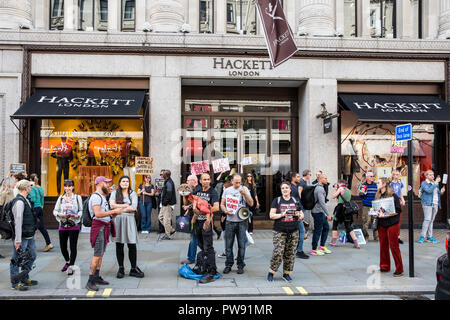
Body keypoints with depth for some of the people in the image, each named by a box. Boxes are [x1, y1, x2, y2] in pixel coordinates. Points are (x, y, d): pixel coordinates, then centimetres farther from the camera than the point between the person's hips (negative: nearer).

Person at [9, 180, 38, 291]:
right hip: (21, 237, -10)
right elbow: (18, 221, -22)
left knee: (32, 256, 17)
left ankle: (25, 279, 31)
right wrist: (18, 240, -23)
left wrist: (33, 231, 20)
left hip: (29, 236, 10)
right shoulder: (19, 202, -19)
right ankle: (15, 283, 14)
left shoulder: (26, 200, 12)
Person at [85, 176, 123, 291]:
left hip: (105, 227, 10)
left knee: (101, 254, 13)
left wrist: (113, 214, 6)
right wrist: (113, 211, -18)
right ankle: (90, 282, -4)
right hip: (99, 227, -10)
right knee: (97, 254, -9)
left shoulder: (102, 196, 19)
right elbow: (98, 214, -24)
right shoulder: (96, 196, -14)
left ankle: (97, 277, 21)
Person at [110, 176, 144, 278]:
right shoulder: (115, 193, 9)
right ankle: (121, 269, 15)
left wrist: (119, 208, -7)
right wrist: (126, 205, -9)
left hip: (129, 220, 0)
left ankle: (133, 269, 8)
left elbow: (133, 208, -5)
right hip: (117, 220, 1)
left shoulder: (133, 193, 8)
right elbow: (112, 205, -7)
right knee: (119, 245, 5)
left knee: (132, 245, -2)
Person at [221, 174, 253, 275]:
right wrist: (226, 211, -7)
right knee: (228, 245, 5)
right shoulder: (227, 190, 9)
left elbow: (251, 204, -7)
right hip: (230, 221, 2)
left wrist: (245, 194, -22)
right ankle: (228, 264, 18)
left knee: (241, 245, 3)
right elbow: (222, 204, 14)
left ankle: (240, 265, 15)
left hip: (241, 221, -2)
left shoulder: (244, 189, 0)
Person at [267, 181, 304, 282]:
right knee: (278, 252, -10)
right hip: (279, 231, -3)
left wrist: (298, 215, -5)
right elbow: (271, 215, -2)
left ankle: (287, 273, 18)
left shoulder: (295, 201, 12)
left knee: (290, 253, 5)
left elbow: (301, 215, 18)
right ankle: (271, 272, 6)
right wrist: (282, 214, -16)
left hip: (293, 231, 3)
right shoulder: (277, 201, 4)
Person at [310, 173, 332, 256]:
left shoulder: (318, 188, 15)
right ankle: (314, 250, 5)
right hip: (318, 212, -10)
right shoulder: (320, 189, -18)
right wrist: (328, 214, -22)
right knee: (318, 231, -3)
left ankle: (322, 246, 21)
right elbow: (322, 203, -24)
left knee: (326, 227, 15)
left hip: (320, 212, 10)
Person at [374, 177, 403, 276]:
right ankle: (385, 267, 23)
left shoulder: (393, 195, -10)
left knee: (394, 246, -3)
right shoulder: (378, 195, 10)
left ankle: (399, 269, 7)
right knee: (383, 246, 10)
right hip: (381, 224, 6)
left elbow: (398, 210, -13)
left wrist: (385, 215, -20)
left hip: (392, 224, -6)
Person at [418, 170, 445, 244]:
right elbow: (429, 190, -19)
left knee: (431, 220, 7)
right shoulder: (424, 183, -2)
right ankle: (422, 236, -9)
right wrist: (435, 183, -17)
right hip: (427, 204, -6)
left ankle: (429, 237, 9)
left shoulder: (435, 183, 18)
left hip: (435, 204, 6)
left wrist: (441, 192, 1)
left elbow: (438, 194, 23)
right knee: (427, 219, -13)